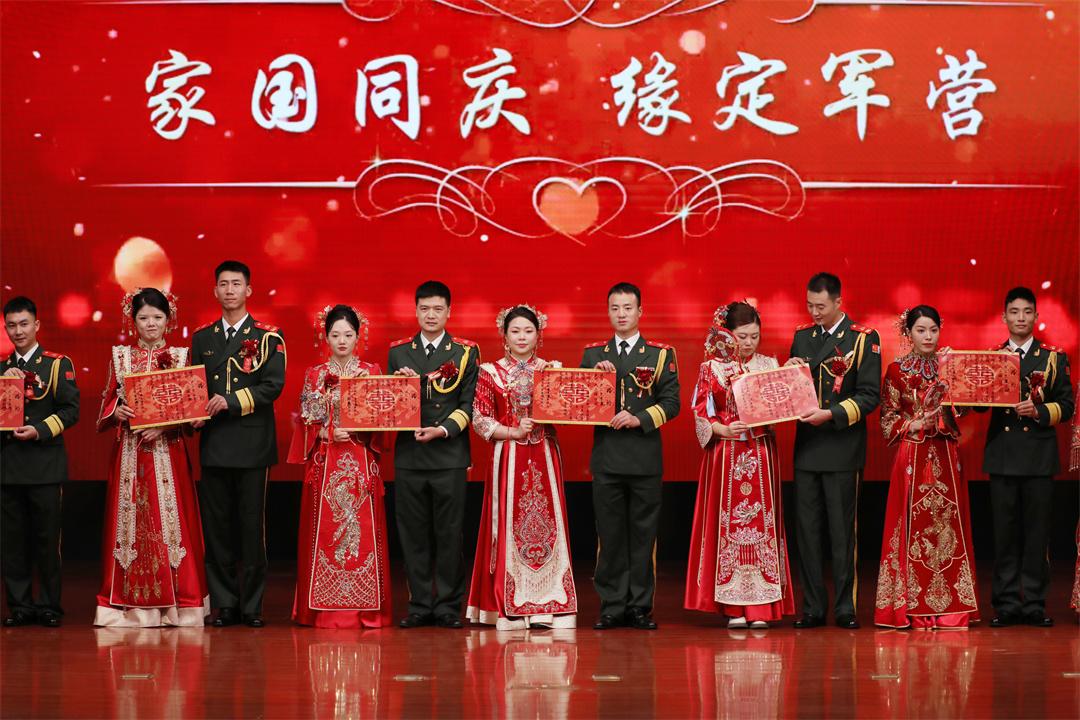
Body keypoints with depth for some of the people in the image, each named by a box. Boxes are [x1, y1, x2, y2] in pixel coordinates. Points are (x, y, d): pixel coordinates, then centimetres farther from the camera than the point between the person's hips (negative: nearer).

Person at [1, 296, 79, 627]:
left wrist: (39, 431, -15)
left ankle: (49, 606, 5)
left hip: (45, 463, -3)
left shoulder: (58, 365, 5)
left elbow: (70, 410, -3)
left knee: (47, 538, -2)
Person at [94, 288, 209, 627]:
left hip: (167, 449, -1)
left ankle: (175, 601, 1)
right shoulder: (120, 356, 10)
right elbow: (107, 399, 10)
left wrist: (164, 425, -13)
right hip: (129, 450, 1)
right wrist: (116, 411, -11)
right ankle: (132, 603, 3)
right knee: (130, 517, 0)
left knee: (169, 518, -4)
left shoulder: (179, 356, 5)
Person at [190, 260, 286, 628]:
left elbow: (273, 385, -8)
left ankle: (251, 605, 4)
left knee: (252, 525, -1)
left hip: (253, 444, -3)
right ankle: (224, 604, 8)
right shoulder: (202, 338, 14)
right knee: (216, 527, 3)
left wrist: (231, 401, -17)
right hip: (213, 443, 3)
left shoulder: (269, 336, 3)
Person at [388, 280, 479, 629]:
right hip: (409, 455, 2)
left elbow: (469, 404, 1)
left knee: (449, 534, 0)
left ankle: (448, 605, 6)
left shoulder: (466, 353, 5)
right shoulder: (398, 352, 11)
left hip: (449, 454, -2)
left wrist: (443, 430, -13)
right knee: (413, 534, 4)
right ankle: (420, 604, 10)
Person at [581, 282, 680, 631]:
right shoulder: (593, 354, 12)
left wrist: (639, 418, -14)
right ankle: (612, 606, 7)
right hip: (606, 455, 1)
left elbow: (671, 403, 0)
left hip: (645, 456, -1)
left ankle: (640, 607, 7)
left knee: (643, 533, 2)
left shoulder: (661, 354, 6)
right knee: (610, 535, 3)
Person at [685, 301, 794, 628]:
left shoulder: (769, 366, 9)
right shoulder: (712, 368, 4)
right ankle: (734, 606, 3)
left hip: (761, 455, 1)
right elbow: (700, 412, 0)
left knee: (760, 523, -3)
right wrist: (723, 429, -15)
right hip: (726, 454, -1)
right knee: (729, 524, -2)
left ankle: (760, 606, -2)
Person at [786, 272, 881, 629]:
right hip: (806, 446, 5)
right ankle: (813, 607, 9)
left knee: (841, 530, -1)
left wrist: (831, 414, -19)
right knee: (807, 529, 5)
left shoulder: (864, 338, -4)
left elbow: (870, 395, -9)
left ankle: (845, 607, 4)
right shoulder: (802, 336, 12)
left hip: (842, 447, -5)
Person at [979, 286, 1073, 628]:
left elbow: (1066, 405, 3)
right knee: (1005, 532, 2)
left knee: (1037, 531, 0)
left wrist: (1039, 411, -14)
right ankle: (1007, 604, 6)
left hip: (1040, 455, -1)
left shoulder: (1054, 358, 8)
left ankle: (1034, 604, 4)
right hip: (1002, 454, 1)